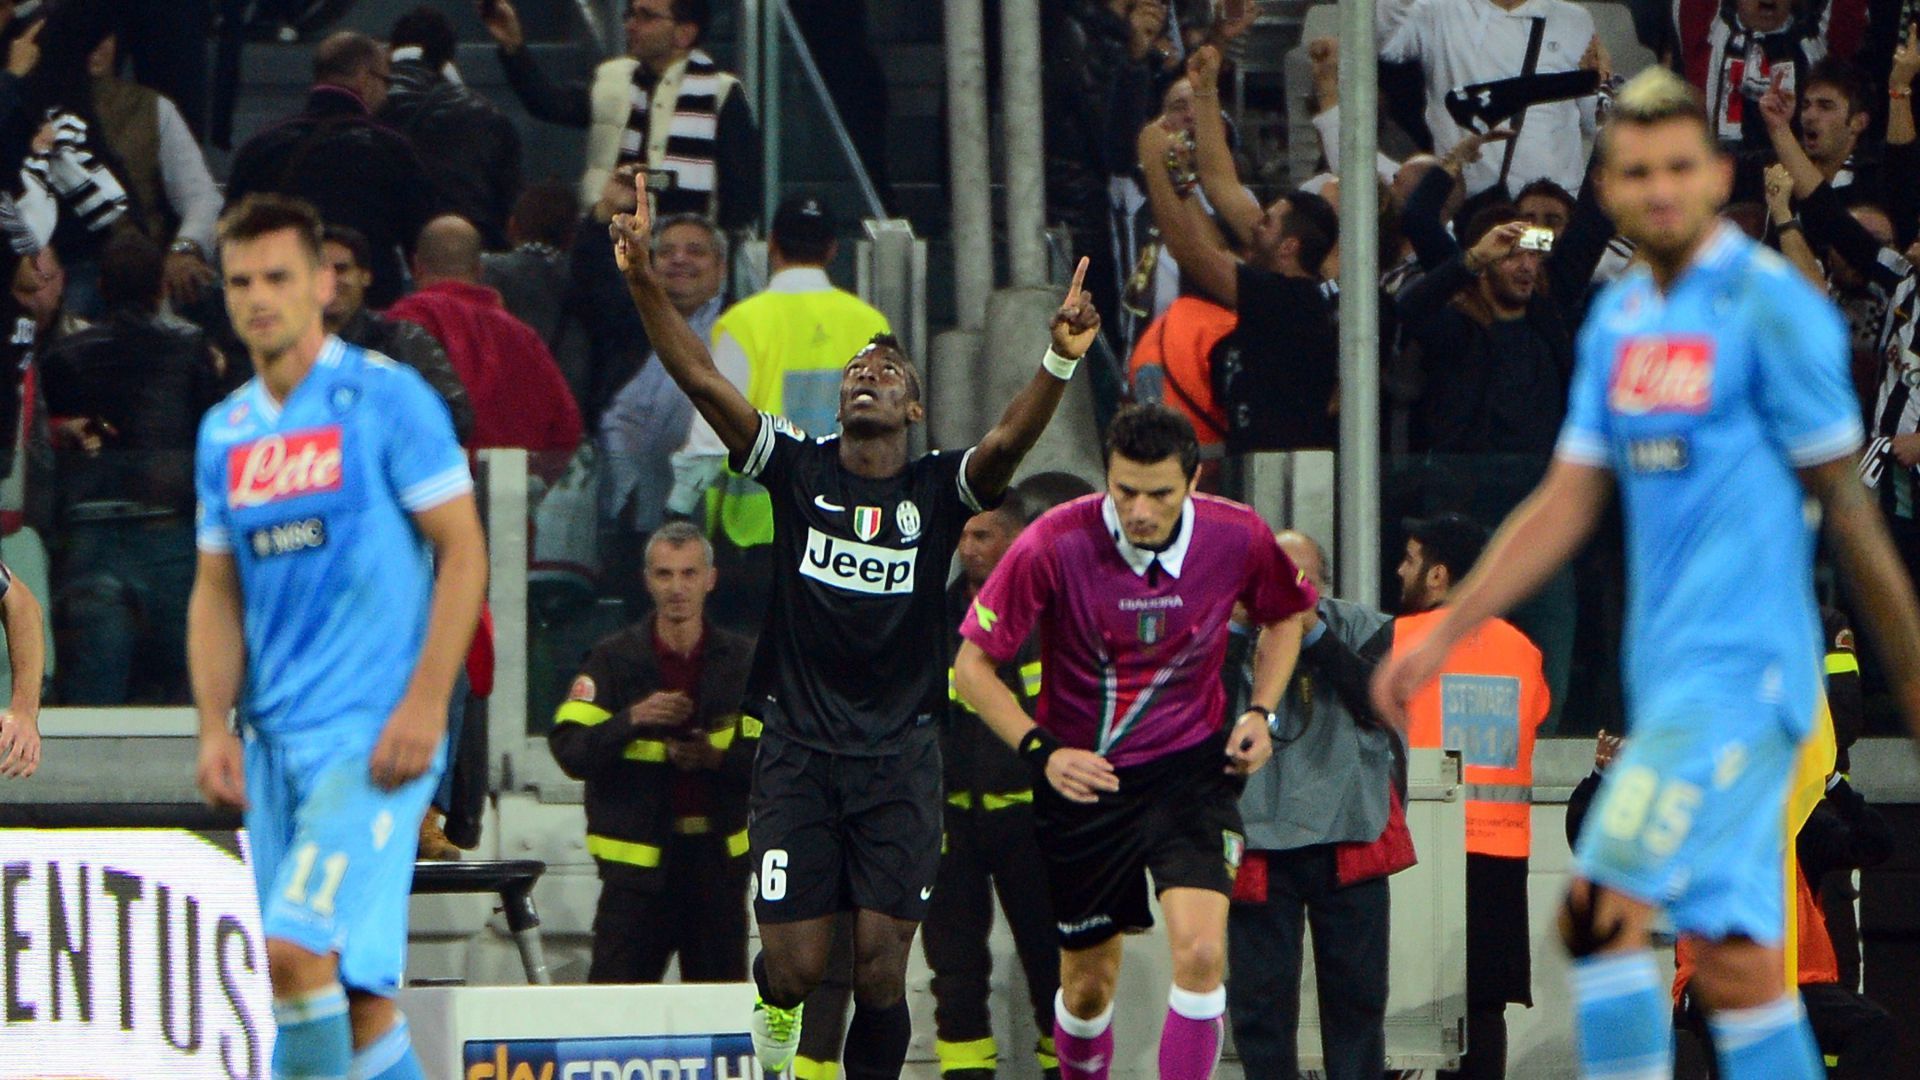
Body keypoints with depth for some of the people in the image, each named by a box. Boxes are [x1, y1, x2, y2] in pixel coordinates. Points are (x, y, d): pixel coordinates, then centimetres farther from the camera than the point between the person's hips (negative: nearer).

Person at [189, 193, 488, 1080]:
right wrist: (214, 728, 4)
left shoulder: (387, 399, -5)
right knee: (346, 986, 7)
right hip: (275, 738, 7)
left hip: (376, 732, -6)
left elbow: (463, 552, -7)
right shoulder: (225, 433, 13)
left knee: (302, 948, -21)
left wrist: (424, 705, -15)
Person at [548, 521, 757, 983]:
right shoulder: (615, 659, 1)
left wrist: (718, 758, -16)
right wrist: (631, 720, -22)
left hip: (719, 856, 2)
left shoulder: (742, 662, 6)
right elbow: (569, 751, -8)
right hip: (637, 855, -2)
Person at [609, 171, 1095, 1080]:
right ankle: (774, 1006, 33)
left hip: (898, 758, 0)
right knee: (796, 963, -3)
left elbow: (1009, 441, -18)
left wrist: (1060, 361, -36)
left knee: (880, 967, -5)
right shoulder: (798, 469, 3)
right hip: (798, 753, 0)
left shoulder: (939, 489, 2)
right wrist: (643, 281, -19)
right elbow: (702, 380, -6)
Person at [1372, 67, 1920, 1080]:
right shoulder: (1617, 319, 14)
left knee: (1602, 909, -16)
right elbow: (1564, 507, 16)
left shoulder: (1772, 307, -8)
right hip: (1665, 673, 7)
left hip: (1744, 667, -7)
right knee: (1735, 961, 5)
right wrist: (1439, 639, 11)